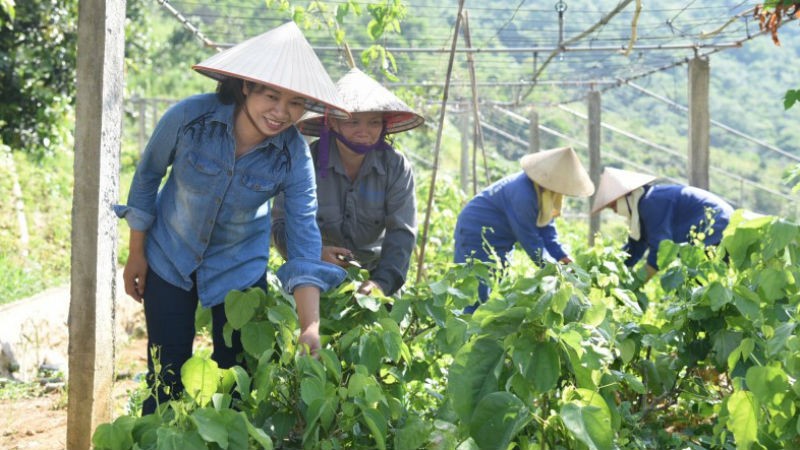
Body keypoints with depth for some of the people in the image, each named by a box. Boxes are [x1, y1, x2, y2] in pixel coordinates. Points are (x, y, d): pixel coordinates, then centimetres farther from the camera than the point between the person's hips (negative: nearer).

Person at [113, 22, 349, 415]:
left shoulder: (293, 155, -23)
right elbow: (148, 175, -9)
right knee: (167, 376, 5)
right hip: (169, 257, -1)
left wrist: (310, 328, -35)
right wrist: (136, 254, -2)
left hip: (239, 267, 1)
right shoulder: (190, 116, -26)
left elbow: (304, 239, -25)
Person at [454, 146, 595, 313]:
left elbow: (545, 227, 2)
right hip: (476, 235, -10)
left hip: (499, 241, 10)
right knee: (479, 297, -14)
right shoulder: (523, 195, -32)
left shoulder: (544, 191, -4)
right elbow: (528, 237, -26)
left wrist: (562, 257, -8)